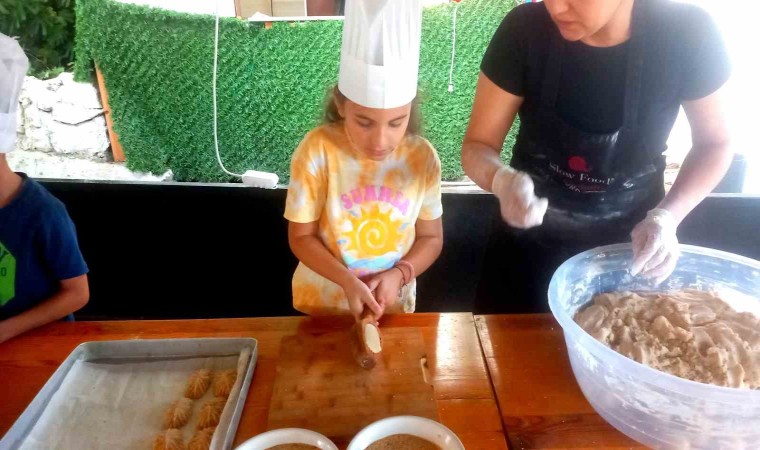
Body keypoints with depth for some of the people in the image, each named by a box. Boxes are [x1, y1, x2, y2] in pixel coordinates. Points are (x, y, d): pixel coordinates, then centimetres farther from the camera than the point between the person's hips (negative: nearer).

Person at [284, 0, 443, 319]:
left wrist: (398, 275, -21)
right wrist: (348, 281, -26)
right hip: (321, 305, -1)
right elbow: (301, 236, -13)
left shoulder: (422, 157, -15)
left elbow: (431, 237, -4)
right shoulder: (317, 152, -22)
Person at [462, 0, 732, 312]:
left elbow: (714, 142, -3)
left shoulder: (687, 34, -19)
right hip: (531, 248, 1)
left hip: (632, 250, 0)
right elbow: (477, 146, -14)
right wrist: (502, 180, -36)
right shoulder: (525, 30, -21)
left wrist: (667, 216, -20)